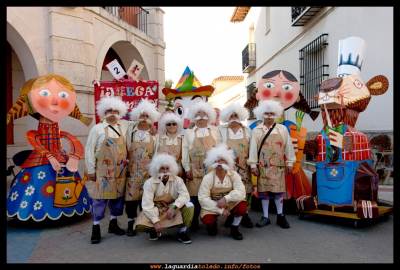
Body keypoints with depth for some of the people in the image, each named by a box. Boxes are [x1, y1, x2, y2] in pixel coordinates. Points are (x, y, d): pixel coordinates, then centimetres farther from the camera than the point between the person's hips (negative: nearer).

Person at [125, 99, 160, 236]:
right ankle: (131, 223, 12)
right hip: (133, 170, 0)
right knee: (131, 196, -1)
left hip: (148, 171, 0)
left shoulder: (154, 134, 6)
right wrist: (126, 164, 4)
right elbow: (126, 149, 9)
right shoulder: (130, 131, 6)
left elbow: (157, 153, 8)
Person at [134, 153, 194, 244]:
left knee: (189, 205, -27)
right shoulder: (150, 183, -13)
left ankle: (182, 232, -7)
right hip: (156, 211, -1)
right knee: (140, 225, -27)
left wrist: (173, 207, -36)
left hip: (173, 210, 1)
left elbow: (185, 195, -19)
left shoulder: (177, 180, -7)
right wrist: (156, 221, -26)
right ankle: (153, 230, 10)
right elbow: (147, 204, -18)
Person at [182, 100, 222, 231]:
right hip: (195, 170, 0)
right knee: (195, 195, -1)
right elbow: (185, 151, 6)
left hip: (212, 169, 0)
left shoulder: (215, 131, 13)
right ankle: (195, 220, 12)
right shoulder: (189, 132, 11)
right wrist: (187, 169, -2)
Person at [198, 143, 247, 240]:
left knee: (242, 206, -28)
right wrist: (221, 210, -26)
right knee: (206, 219, -29)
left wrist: (226, 199, -35)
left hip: (230, 204, 1)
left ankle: (234, 229, 1)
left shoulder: (233, 175, -10)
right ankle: (213, 224, 11)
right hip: (213, 206, -1)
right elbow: (203, 198, -20)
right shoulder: (208, 178, -14)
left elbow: (241, 192, -21)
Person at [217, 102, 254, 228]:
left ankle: (245, 215, 16)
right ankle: (230, 215, 17)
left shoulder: (247, 131, 7)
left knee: (245, 190, 1)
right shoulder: (221, 130, 3)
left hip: (244, 167, 1)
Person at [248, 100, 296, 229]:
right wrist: (253, 165, -3)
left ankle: (280, 216, 21)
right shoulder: (256, 130, 4)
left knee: (278, 190, 5)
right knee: (263, 191, 5)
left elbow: (288, 146, 8)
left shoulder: (282, 129, 6)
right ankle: (265, 217, 18)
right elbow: (253, 148, 1)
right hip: (262, 166, 0)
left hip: (278, 166, 0)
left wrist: (290, 162, 6)